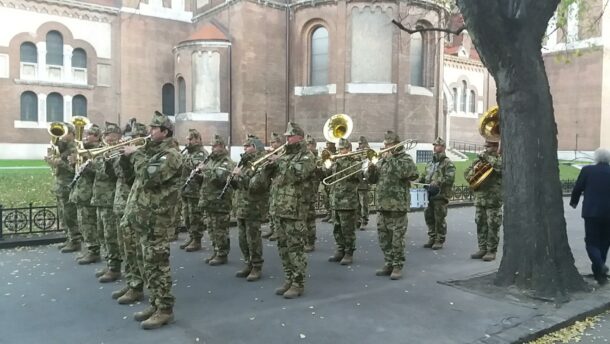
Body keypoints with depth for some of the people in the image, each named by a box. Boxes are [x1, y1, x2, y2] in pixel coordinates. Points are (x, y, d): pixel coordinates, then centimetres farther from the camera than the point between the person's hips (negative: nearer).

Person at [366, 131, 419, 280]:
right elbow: (371, 179, 16)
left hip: (398, 206, -6)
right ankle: (388, 264, 23)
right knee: (384, 239, 11)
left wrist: (391, 159, -17)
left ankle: (397, 266, 9)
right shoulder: (382, 160, 16)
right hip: (382, 206, 6)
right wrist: (371, 169, -6)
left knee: (397, 239, -2)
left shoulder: (405, 158, -2)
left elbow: (411, 173, -24)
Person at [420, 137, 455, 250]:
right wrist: (419, 181, 7)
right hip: (429, 195, 8)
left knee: (439, 219, -2)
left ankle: (440, 241, 8)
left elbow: (450, 177, -18)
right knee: (429, 217, 12)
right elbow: (424, 176, 26)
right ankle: (432, 239, 23)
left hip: (440, 195, -8)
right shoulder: (430, 163, 18)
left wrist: (437, 183, -26)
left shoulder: (447, 163, -6)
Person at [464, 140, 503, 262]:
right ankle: (482, 249, 18)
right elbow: (467, 174, 14)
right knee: (480, 225, 9)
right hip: (479, 199, 5)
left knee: (492, 226, 0)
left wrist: (487, 157, -17)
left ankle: (491, 251, 8)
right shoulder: (480, 159, 15)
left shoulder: (500, 159, 0)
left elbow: (501, 166, -25)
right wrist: (474, 169, -7)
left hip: (493, 200, -5)